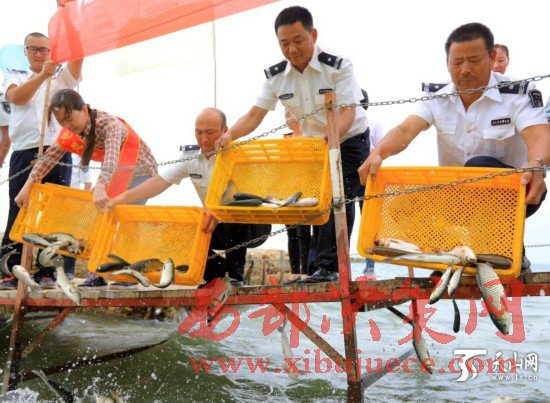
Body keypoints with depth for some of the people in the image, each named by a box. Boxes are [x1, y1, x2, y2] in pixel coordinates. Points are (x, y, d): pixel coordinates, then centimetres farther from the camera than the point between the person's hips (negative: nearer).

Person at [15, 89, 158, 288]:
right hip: (117, 175, 7)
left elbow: (112, 156, -52)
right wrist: (28, 186, -22)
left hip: (141, 171, -7)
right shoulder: (70, 133, -10)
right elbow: (49, 158, -10)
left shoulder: (109, 124, -34)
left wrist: (100, 186, -69)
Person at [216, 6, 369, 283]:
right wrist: (230, 135, -30)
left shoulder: (338, 66, -21)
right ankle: (316, 265, 12)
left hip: (348, 141, -5)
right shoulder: (275, 76, -8)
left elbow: (347, 113, -30)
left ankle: (328, 266, -13)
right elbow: (255, 115, -11)